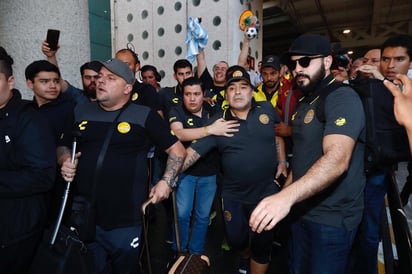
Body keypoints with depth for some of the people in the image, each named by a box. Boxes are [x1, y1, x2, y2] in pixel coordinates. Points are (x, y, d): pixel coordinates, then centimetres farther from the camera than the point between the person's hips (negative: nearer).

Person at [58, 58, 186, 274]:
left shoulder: (144, 116, -5)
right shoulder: (80, 112, 7)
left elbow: (177, 149, -2)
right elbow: (63, 146, 18)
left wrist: (167, 181, -13)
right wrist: (64, 161, -3)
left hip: (126, 222, -3)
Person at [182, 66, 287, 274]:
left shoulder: (267, 109, -3)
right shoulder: (217, 122, -9)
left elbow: (278, 135, 14)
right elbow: (192, 152, -15)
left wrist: (282, 162, 6)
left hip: (266, 193, 1)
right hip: (233, 195, 0)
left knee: (262, 245, 12)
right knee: (236, 240, 17)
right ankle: (246, 256, 53)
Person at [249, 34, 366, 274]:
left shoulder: (343, 98, -18)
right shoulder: (305, 102, 12)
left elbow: (337, 159, -34)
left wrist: (287, 195, -46)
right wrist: (284, 194, 14)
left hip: (332, 217, -8)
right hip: (302, 211, 8)